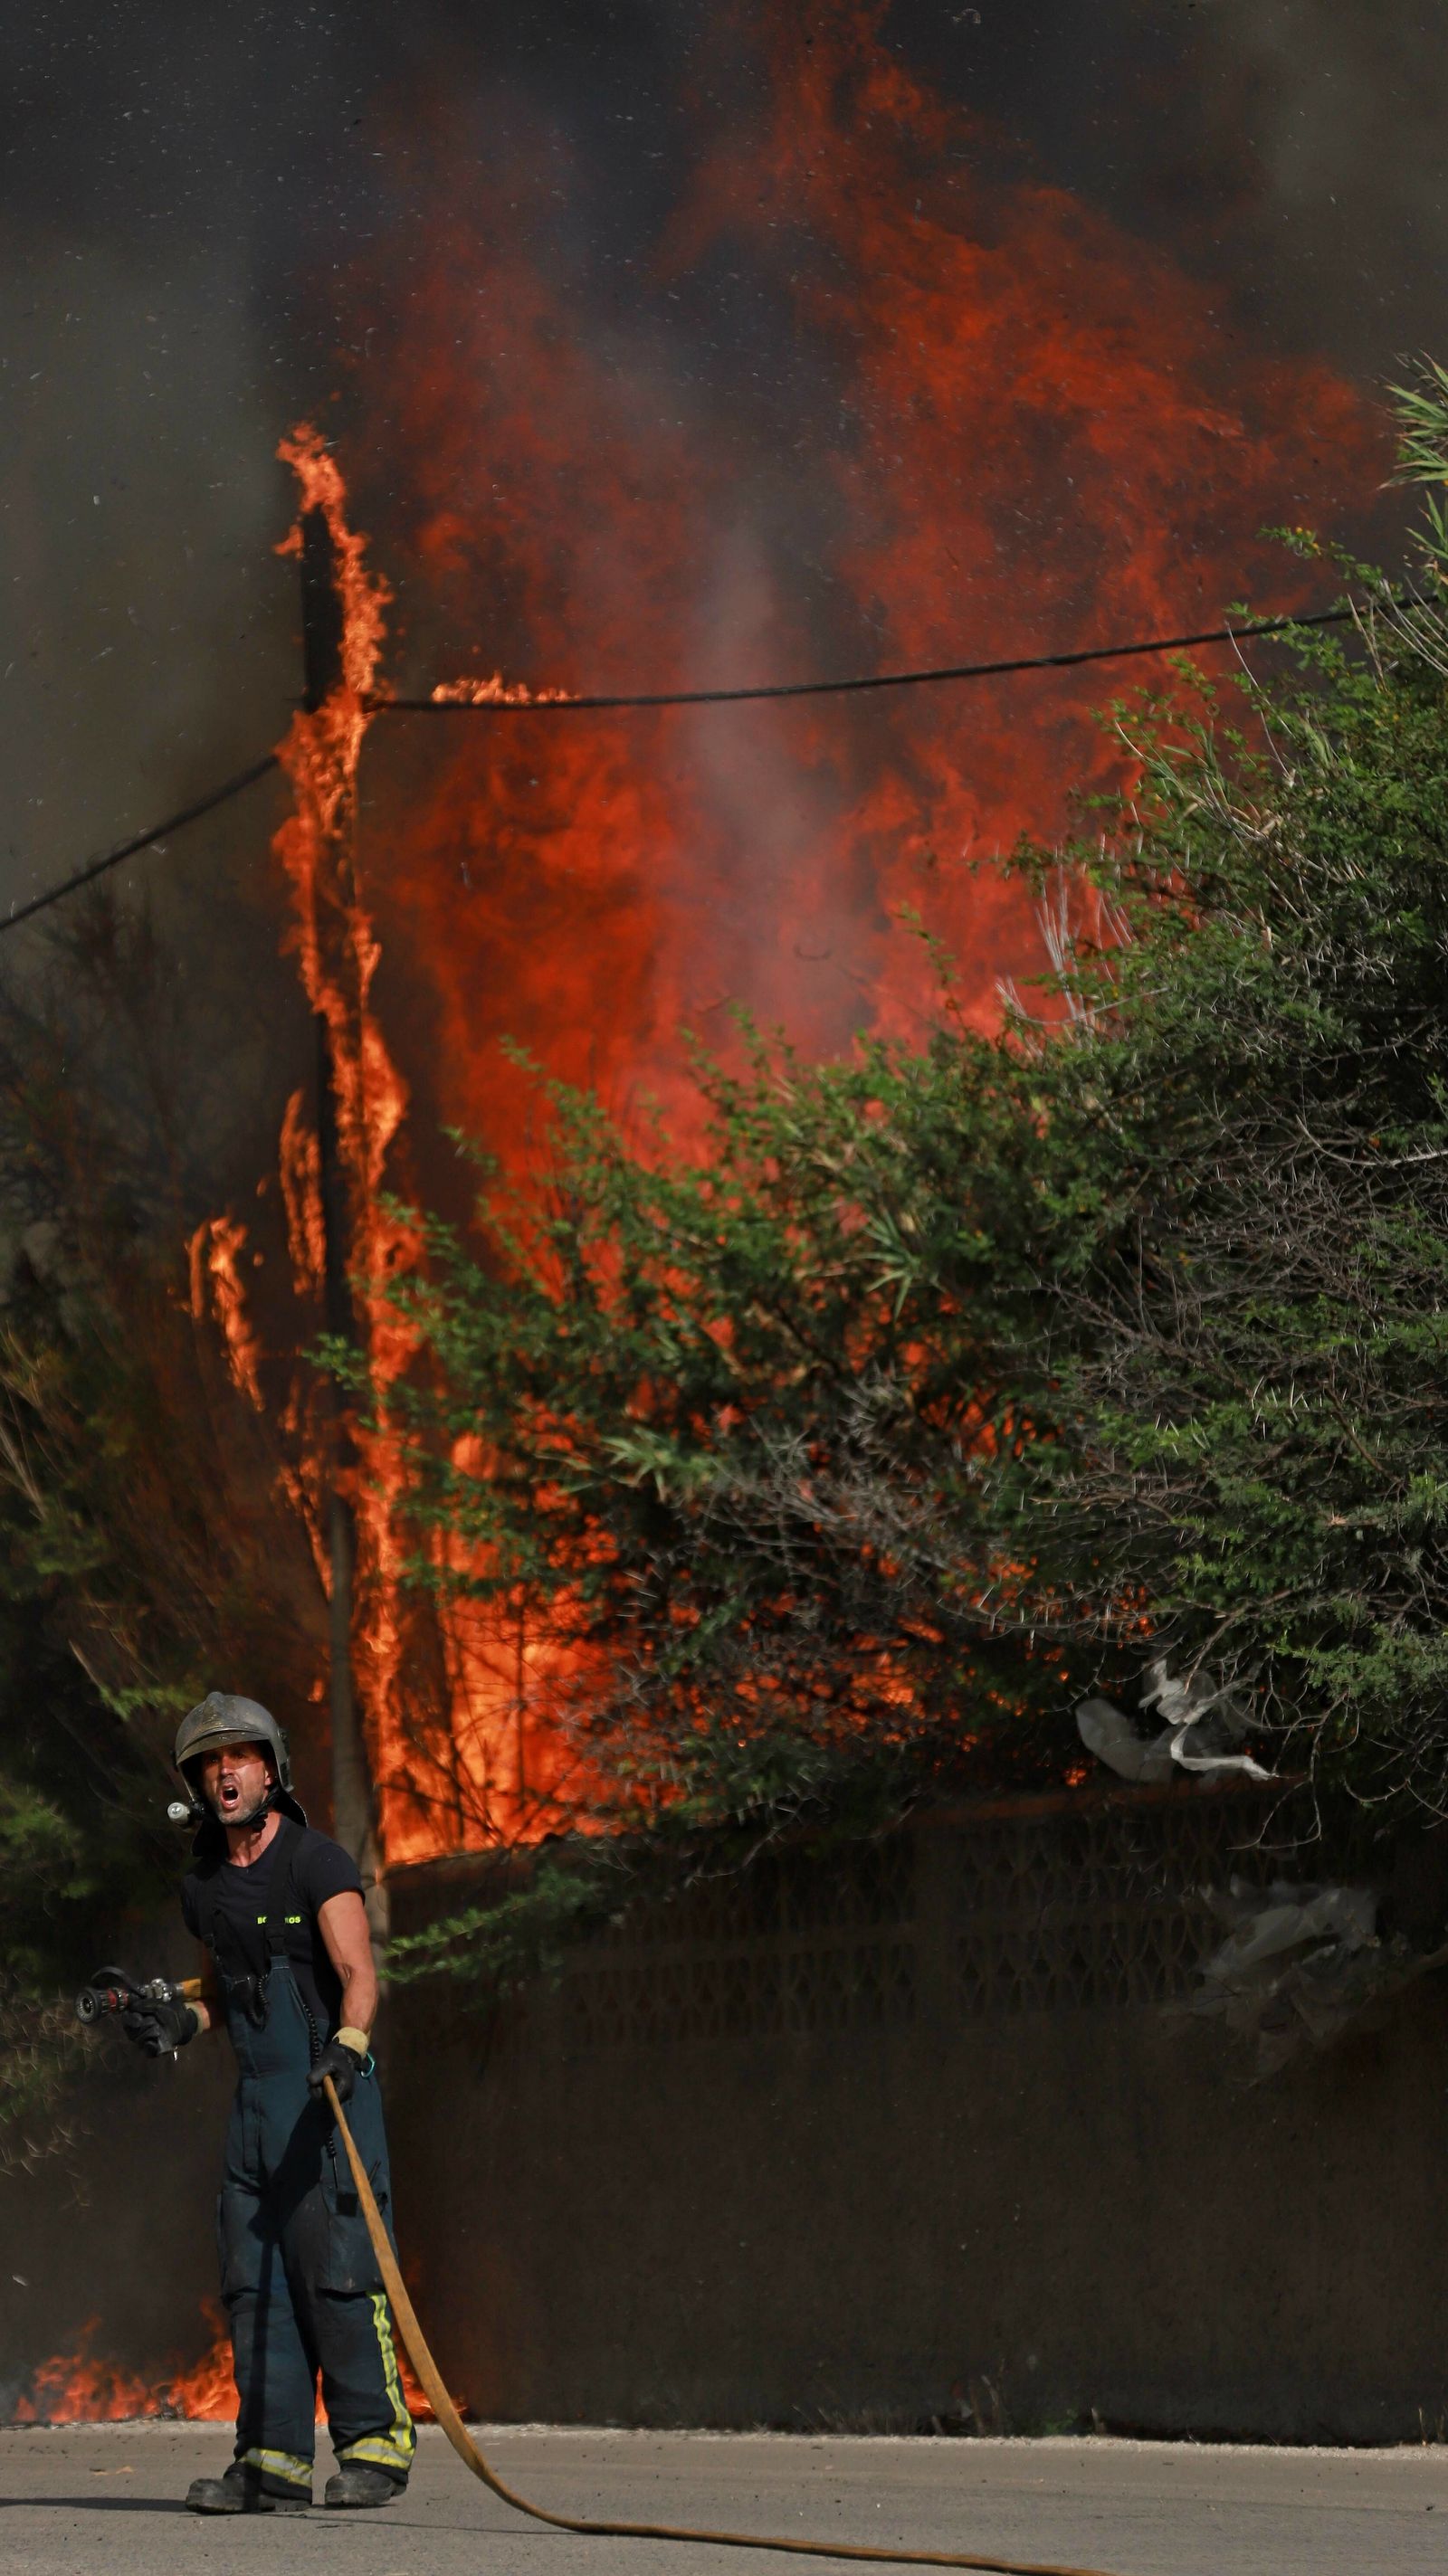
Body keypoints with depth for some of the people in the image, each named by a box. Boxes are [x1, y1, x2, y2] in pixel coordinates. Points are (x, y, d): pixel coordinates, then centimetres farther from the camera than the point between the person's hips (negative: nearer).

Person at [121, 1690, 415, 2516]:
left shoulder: (317, 1863, -9)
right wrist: (181, 2022, 5)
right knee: (254, 2279, 4)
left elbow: (358, 1972, -21)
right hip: (256, 2099, 7)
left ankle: (377, 2445, -5)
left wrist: (348, 2043, -39)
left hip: (331, 2096, -7)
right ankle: (274, 2462, 8)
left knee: (338, 2269, -11)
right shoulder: (205, 1883, 13)